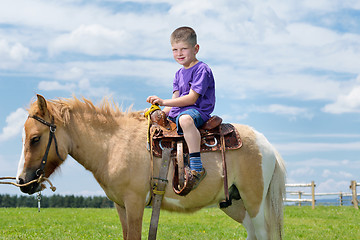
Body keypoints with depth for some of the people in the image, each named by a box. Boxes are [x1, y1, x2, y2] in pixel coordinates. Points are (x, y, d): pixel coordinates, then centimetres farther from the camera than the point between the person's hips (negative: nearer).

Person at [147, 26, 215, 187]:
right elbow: (175, 100, 15)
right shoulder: (179, 74, 19)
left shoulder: (202, 70, -8)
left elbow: (192, 98, -18)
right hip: (177, 113, 10)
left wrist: (164, 102, -22)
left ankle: (197, 167, -48)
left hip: (198, 111, -10)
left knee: (185, 119, -43)